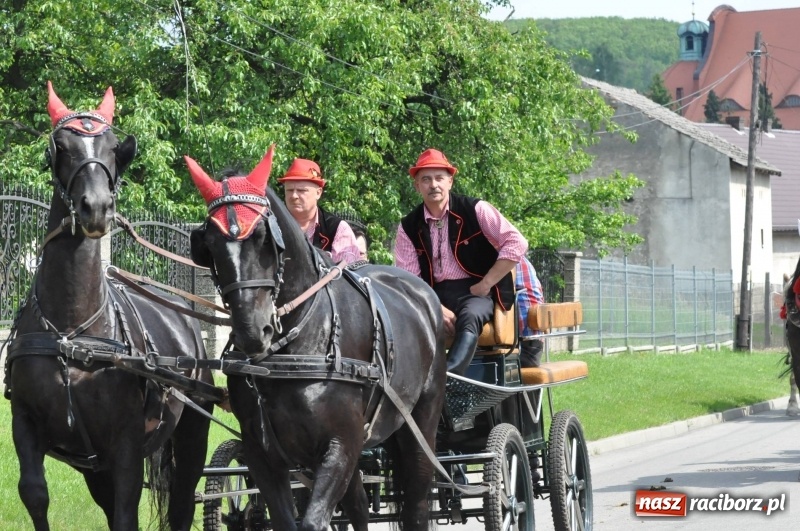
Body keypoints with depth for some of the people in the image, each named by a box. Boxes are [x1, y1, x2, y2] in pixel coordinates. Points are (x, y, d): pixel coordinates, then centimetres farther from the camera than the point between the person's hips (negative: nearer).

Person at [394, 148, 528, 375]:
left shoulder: (474, 210, -2)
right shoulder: (409, 227, 5)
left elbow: (516, 243, -7)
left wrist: (485, 284, -9)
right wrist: (436, 308, -18)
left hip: (475, 292, -3)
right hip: (435, 296, 3)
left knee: (469, 318, -38)